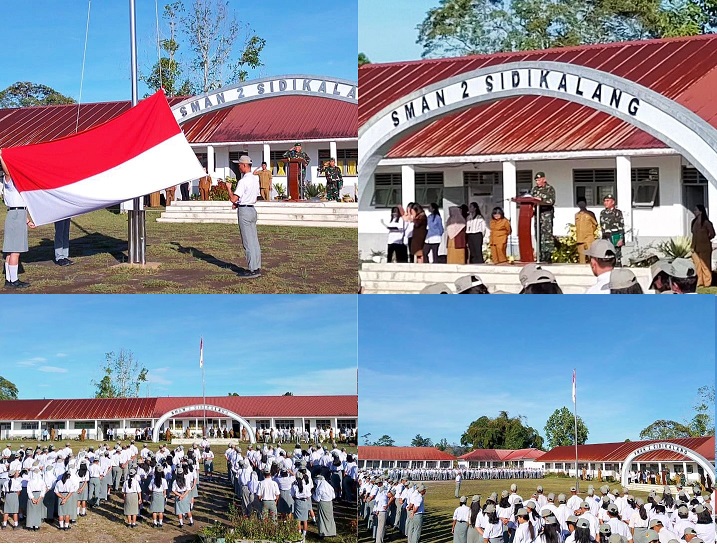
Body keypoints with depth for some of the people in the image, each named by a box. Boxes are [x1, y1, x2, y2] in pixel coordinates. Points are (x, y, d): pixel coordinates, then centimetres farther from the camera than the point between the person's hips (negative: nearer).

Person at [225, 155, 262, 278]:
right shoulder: (255, 179, 10)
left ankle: (253, 270, -5)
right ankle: (257, 267, 14)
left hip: (244, 211, -9)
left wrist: (229, 188, -4)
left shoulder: (243, 181, -18)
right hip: (252, 209, 9)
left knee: (248, 242, -6)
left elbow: (233, 199, -20)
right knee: (254, 240, 11)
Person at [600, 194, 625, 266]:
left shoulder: (617, 212, -5)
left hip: (615, 238, -6)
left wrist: (621, 239, -14)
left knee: (617, 257, -4)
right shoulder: (602, 213, 13)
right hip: (606, 238, 6)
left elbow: (622, 227, -7)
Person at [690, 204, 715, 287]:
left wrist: (705, 240, 2)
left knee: (705, 265, 0)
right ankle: (700, 283, 14)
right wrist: (693, 246, 8)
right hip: (696, 248, 6)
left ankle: (707, 283, 6)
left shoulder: (706, 223, -9)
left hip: (704, 248, -6)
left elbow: (712, 234, -7)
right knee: (698, 266, 8)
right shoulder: (694, 222, 10)